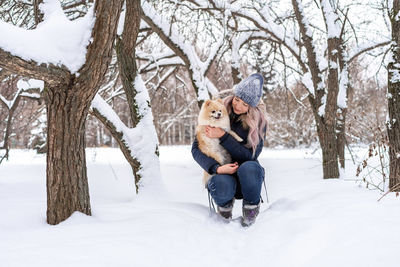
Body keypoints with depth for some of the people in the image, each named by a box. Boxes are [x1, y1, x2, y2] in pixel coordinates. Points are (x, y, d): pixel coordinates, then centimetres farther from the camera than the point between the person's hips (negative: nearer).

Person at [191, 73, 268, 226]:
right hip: (222, 173, 0)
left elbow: (250, 155, -15)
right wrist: (216, 168, -23)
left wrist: (222, 136, -21)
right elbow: (196, 148, -6)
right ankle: (225, 203, 2)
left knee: (249, 167, -37)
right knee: (222, 184, -37)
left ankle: (251, 208, -7)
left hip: (247, 176, 0)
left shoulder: (258, 121, -5)